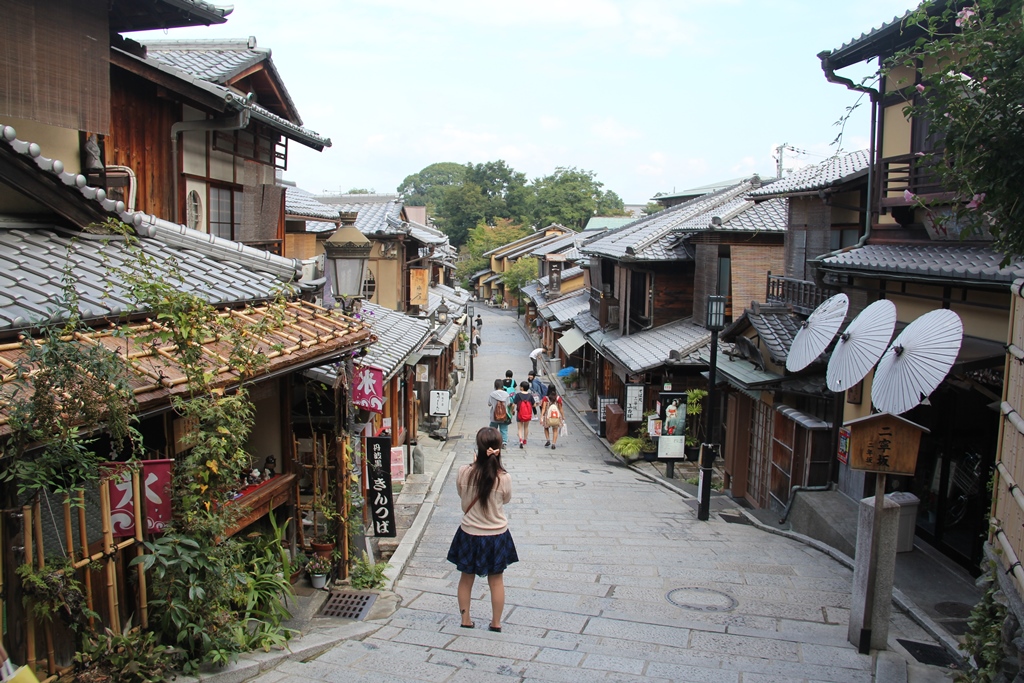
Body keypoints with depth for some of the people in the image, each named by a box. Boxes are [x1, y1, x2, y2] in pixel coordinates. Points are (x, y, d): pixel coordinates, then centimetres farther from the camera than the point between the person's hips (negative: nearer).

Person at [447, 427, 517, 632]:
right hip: (497, 534, 0)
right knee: (496, 580, 17)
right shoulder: (504, 478, -20)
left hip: (469, 534, 0)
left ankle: (465, 619, 31)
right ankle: (496, 622, 28)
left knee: (466, 577, 19)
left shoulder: (464, 473, -19)